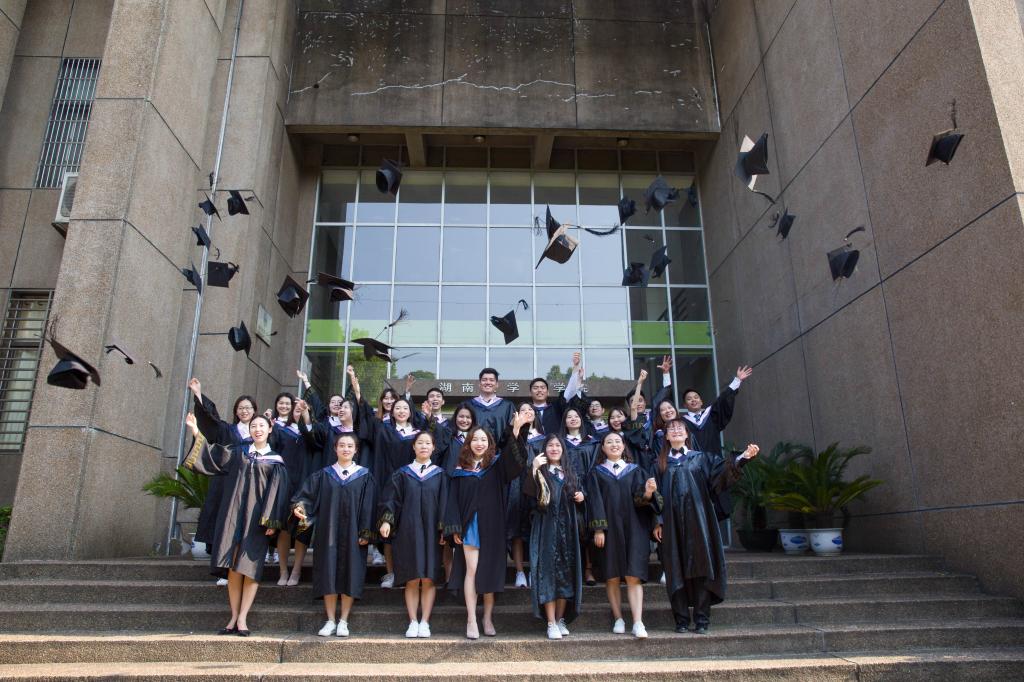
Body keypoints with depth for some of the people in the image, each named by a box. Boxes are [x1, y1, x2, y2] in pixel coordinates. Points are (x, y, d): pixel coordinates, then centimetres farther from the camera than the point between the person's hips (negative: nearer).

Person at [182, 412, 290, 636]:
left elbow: (278, 492, -2)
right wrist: (196, 432, 2)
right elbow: (211, 453, 13)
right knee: (233, 567, 0)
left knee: (250, 568, -5)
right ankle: (234, 617, 8)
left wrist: (272, 521, -11)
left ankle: (242, 619, -1)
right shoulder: (237, 453, 14)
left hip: (256, 518, -2)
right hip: (233, 515, 3)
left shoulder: (276, 461, 4)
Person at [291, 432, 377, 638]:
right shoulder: (323, 475, 8)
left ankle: (343, 621, 11)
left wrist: (366, 533, -8)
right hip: (328, 533, 1)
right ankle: (330, 621, 12)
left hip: (352, 534, -1)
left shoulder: (364, 476, 2)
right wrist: (299, 506, -21)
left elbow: (368, 506, -1)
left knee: (350, 575, 0)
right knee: (328, 574, 2)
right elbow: (307, 494, 0)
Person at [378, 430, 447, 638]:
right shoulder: (403, 474, 7)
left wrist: (443, 530, -6)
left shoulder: (439, 475, 7)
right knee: (412, 579, 2)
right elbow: (392, 499, 2)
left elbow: (444, 504, 3)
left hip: (431, 532, 0)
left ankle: (424, 622, 8)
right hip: (408, 531, 0)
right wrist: (386, 520, -14)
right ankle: (413, 622, 9)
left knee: (429, 579, 0)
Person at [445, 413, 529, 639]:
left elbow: (513, 458, -18)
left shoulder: (496, 466, 3)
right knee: (471, 570, -4)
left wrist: (516, 430, -33)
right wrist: (455, 528, -6)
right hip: (470, 525, 0)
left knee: (491, 570, 5)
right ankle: (471, 621, 1)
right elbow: (453, 499, 4)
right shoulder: (461, 470, 5)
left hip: (492, 525, 0)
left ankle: (488, 618, 17)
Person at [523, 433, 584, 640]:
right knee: (548, 572, -6)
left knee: (566, 573, 5)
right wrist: (534, 468, -29)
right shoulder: (540, 471, 0)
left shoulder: (568, 473, 14)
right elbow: (528, 491, -19)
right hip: (546, 528, -4)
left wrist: (581, 497, 2)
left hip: (567, 528, 4)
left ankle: (561, 619, 17)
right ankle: (551, 623, -1)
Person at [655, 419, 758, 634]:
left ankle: (702, 620, 3)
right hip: (672, 523, 1)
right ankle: (681, 620, 6)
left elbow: (723, 467, -4)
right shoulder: (661, 463, 13)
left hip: (697, 519, 0)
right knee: (677, 570, 0)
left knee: (701, 567, -3)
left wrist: (743, 457, -22)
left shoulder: (700, 458, 11)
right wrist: (657, 522, 2)